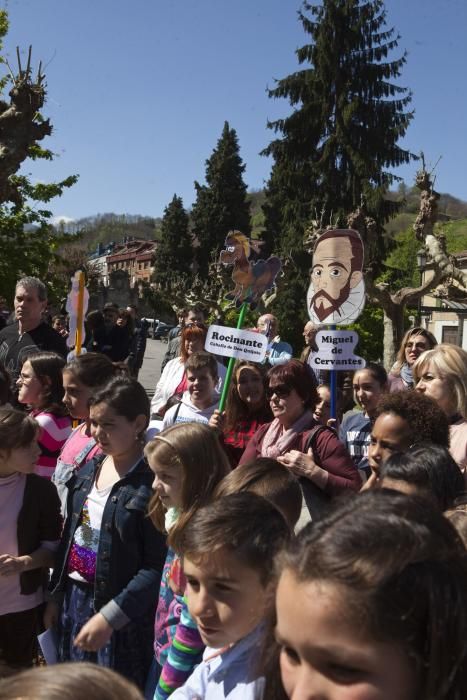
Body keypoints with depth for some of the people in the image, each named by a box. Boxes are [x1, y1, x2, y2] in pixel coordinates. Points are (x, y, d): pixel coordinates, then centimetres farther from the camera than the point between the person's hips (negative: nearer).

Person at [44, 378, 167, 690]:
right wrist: (56, 594, 13)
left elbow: (157, 568, -20)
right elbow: (69, 536, 12)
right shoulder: (88, 471, 4)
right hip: (74, 598, 7)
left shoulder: (152, 484, -20)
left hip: (123, 614, -7)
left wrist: (109, 616, -20)